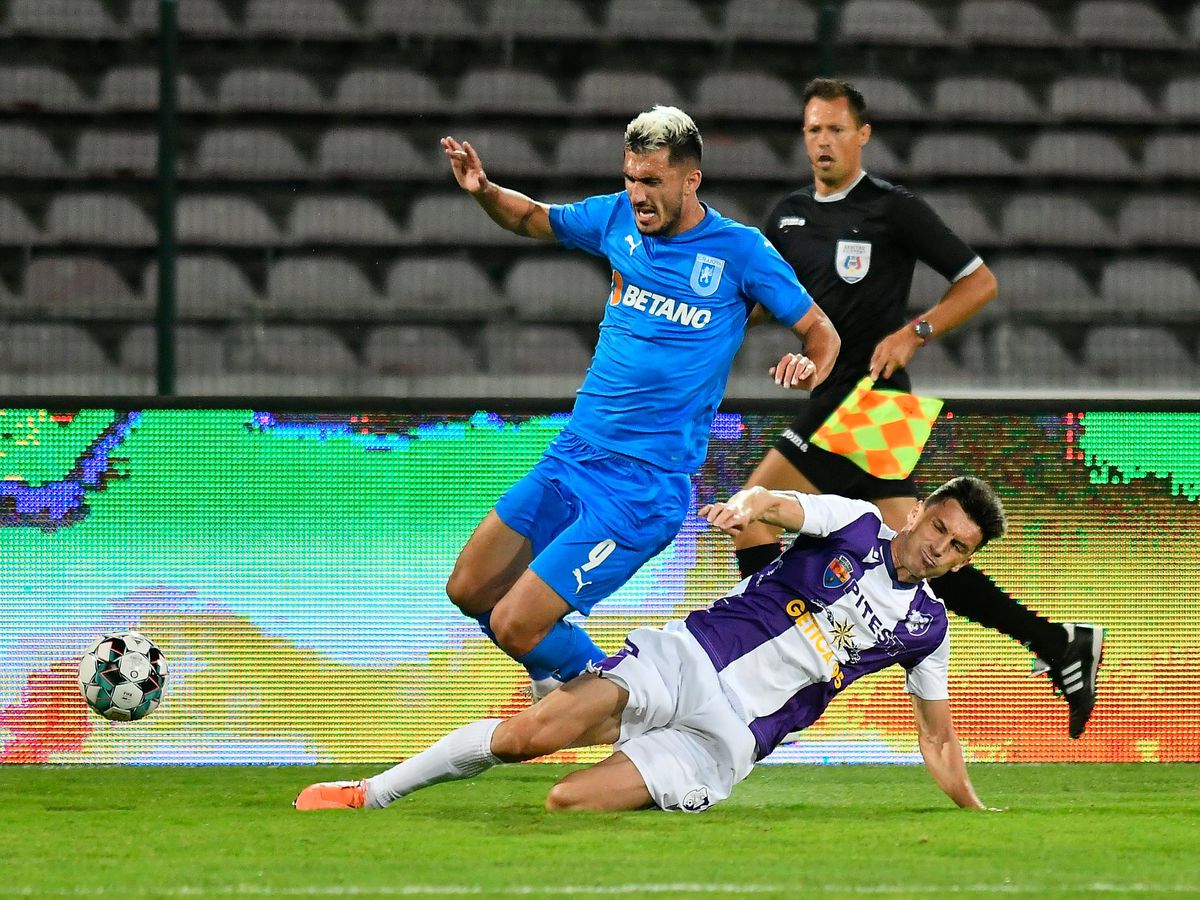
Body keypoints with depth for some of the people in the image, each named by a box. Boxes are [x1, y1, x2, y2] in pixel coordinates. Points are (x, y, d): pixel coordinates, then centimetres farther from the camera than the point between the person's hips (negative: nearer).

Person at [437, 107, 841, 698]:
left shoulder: (740, 251, -9)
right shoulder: (620, 218, 4)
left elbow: (819, 329, 1)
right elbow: (535, 219, 22)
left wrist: (809, 370, -22)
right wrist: (483, 192, 1)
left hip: (643, 488, -6)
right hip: (570, 456, 6)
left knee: (516, 626, -13)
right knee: (469, 592, 10)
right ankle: (565, 683, 33)